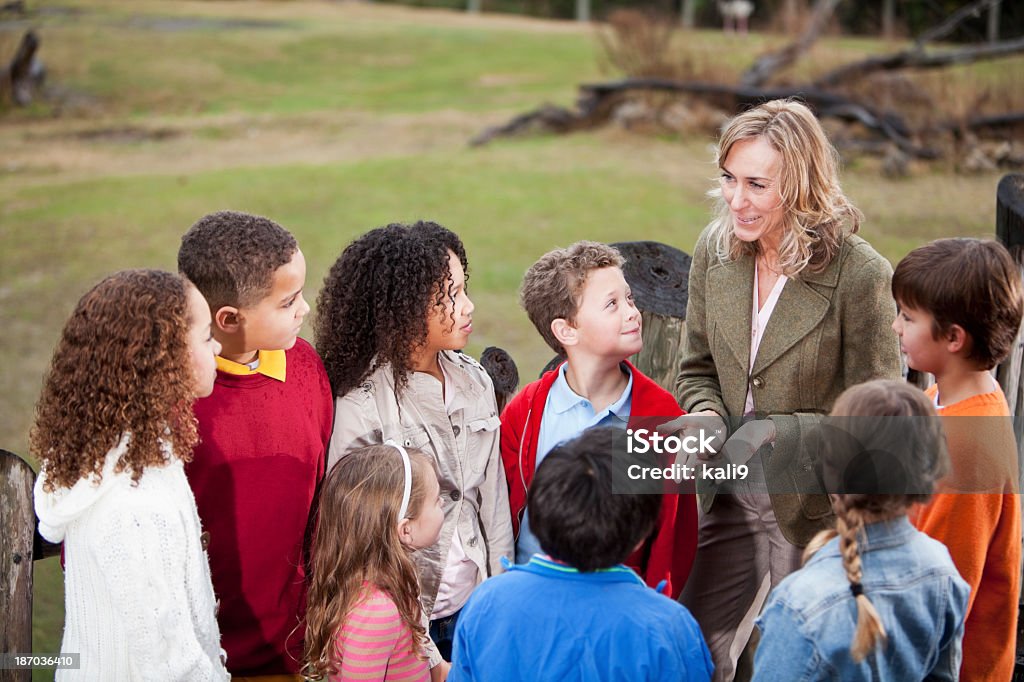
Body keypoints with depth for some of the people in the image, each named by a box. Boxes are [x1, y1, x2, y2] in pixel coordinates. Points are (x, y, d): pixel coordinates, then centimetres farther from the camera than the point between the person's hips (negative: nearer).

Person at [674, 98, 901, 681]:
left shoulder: (863, 275, -20)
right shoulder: (715, 250, -4)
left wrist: (780, 433, -25)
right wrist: (705, 416, -12)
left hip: (818, 512, -4)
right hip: (732, 500, 5)